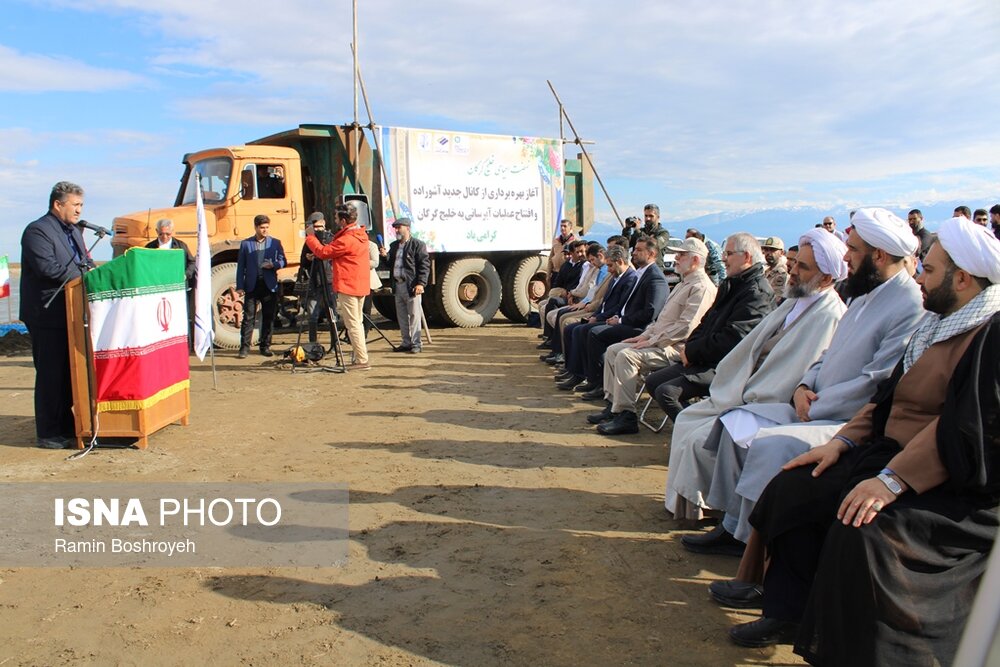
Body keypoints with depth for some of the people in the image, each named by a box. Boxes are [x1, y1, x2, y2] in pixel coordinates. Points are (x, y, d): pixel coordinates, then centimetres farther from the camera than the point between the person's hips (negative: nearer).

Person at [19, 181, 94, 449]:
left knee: (70, 373, 14)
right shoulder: (37, 231, -12)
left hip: (70, 315, 9)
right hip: (48, 316, -9)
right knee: (50, 375, -3)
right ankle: (47, 434, 5)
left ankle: (67, 426, 25)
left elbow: (86, 262, 19)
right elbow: (48, 268, -23)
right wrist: (84, 273, -19)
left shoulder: (73, 231, 18)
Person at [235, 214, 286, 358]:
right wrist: (240, 286, -4)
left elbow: (282, 261, 7)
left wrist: (273, 265, -16)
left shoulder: (275, 243, 7)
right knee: (248, 317, -1)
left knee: (268, 318, 6)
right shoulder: (245, 243, 5)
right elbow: (240, 266, 3)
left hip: (269, 286, 1)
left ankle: (265, 346, 16)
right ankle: (244, 347, 3)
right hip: (252, 286, -1)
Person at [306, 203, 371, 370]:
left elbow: (323, 252, -12)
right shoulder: (361, 235, 11)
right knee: (357, 322, 15)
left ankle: (362, 360, -6)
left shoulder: (346, 239, -19)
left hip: (347, 287, -9)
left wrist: (310, 236, 1)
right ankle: (359, 357, 19)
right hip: (360, 286, 9)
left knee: (353, 324, -6)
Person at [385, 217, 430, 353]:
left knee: (414, 315, -3)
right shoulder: (394, 246, 18)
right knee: (402, 316, 12)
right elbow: (390, 264, 24)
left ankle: (415, 344, 3)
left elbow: (424, 265, -10)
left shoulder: (418, 244, -4)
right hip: (398, 285, 7)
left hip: (411, 286, -7)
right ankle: (406, 343, 21)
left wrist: (421, 283, -18)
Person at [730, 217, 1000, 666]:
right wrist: (844, 441, 4)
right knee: (791, 490, -1)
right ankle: (792, 613, 9)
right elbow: (890, 397, 16)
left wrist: (893, 479, -29)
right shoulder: (938, 324, 14)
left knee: (861, 529, -32)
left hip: (955, 486, -9)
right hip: (893, 457, 9)